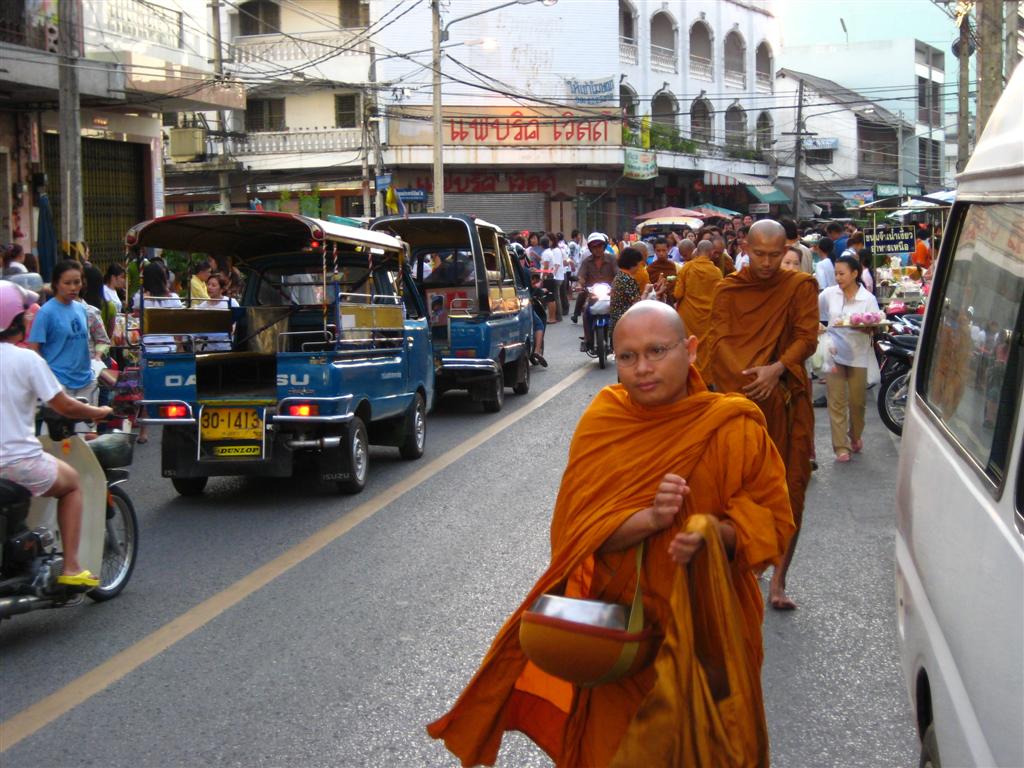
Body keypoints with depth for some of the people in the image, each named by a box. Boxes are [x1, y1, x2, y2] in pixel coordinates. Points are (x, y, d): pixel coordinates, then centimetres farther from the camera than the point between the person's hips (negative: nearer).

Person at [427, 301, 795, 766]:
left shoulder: (734, 427, -12)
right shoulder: (603, 420, -7)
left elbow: (770, 521, -6)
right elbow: (577, 527, -10)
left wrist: (714, 535, -27)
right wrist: (650, 519, -28)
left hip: (703, 623, -1)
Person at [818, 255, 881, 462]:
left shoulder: (868, 299, -5)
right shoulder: (829, 294, 1)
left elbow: (874, 329, -7)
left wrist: (863, 327, -26)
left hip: (858, 357, -1)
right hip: (834, 354, 1)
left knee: (857, 402, 9)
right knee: (836, 403, -2)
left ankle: (855, 437, 34)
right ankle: (841, 447, 0)